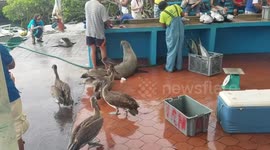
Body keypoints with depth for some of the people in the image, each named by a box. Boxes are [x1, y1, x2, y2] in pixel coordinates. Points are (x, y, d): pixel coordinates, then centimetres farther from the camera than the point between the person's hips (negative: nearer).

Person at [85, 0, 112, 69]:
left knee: (93, 50, 14)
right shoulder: (101, 6, -17)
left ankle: (94, 67, 20)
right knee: (103, 49, 13)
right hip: (98, 32, -4)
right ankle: (106, 65, 23)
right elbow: (106, 20, -17)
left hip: (89, 31, 4)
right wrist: (109, 25, 7)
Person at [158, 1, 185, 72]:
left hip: (172, 32, -4)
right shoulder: (176, 6, 4)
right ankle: (179, 66, 26)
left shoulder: (163, 13, -7)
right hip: (181, 31, 4)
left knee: (172, 50, 7)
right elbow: (183, 14, 16)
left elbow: (163, 26, 0)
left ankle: (169, 68, 14)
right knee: (179, 49, 15)